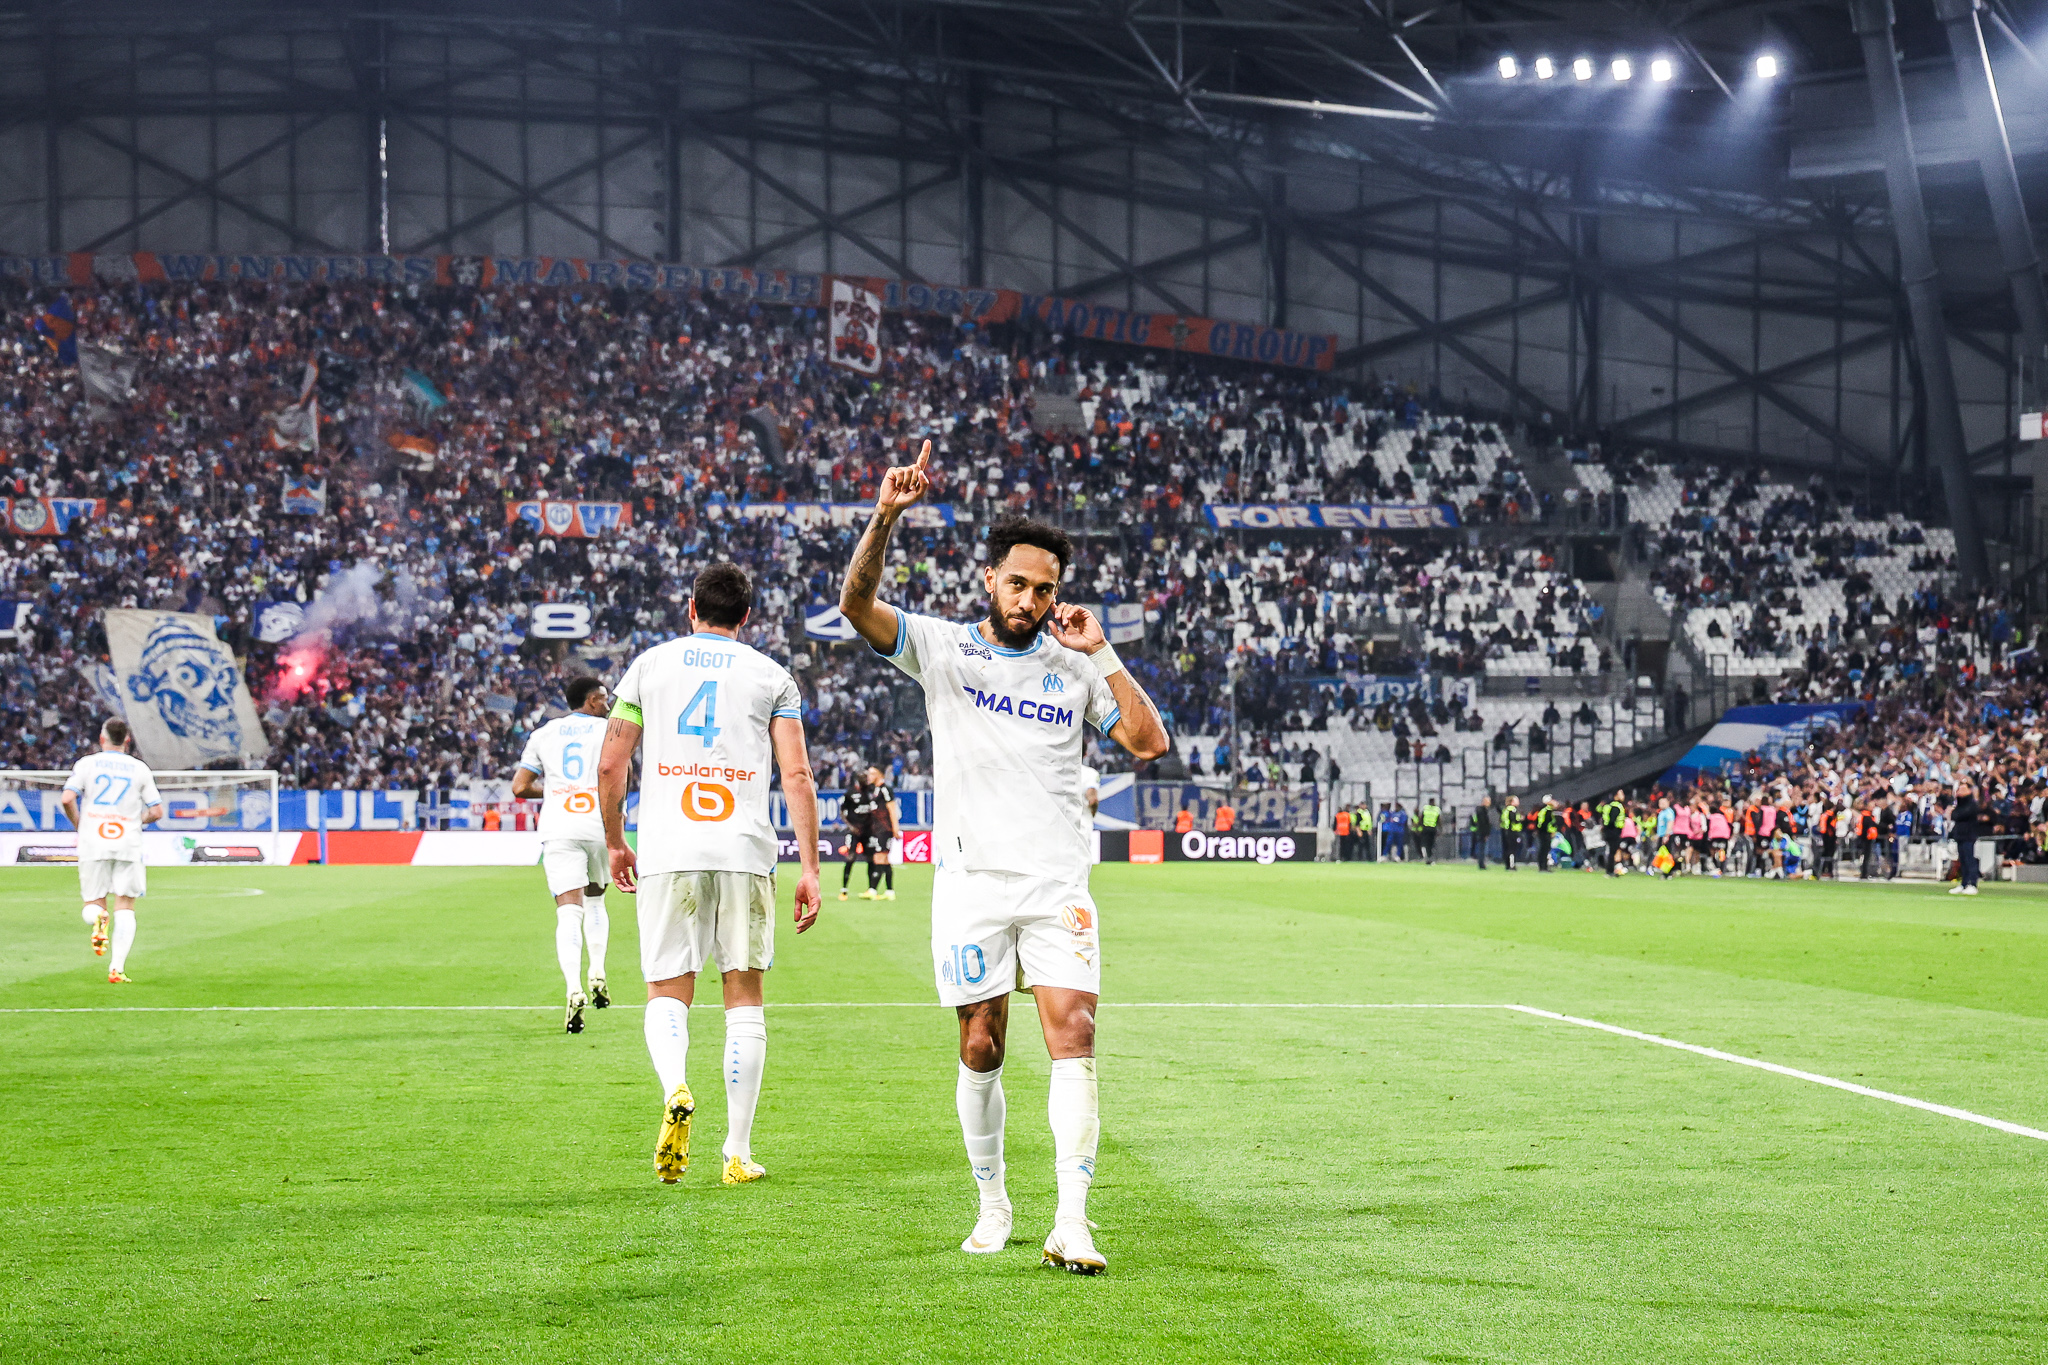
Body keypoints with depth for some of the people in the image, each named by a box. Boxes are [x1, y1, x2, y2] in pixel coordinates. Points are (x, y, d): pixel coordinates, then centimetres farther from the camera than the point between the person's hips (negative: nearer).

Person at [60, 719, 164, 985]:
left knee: (92, 904, 11)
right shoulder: (139, 768, 7)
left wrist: (78, 824, 11)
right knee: (125, 907, 4)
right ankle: (117, 968, -9)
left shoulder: (87, 763, 4)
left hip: (93, 843, 0)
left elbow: (67, 799, -7)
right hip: (128, 844, 0)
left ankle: (97, 918, -27)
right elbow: (156, 811, 4)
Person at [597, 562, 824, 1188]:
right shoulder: (772, 676, 9)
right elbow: (797, 776, 0)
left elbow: (610, 767, 8)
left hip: (667, 853, 0)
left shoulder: (648, 666, 10)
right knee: (744, 997, 8)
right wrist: (809, 868, 1)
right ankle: (739, 1153, 6)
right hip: (744, 851, 0)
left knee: (667, 993, 8)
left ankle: (675, 1089, -24)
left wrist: (615, 844, 21)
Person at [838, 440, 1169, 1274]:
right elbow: (857, 603, -9)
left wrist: (1102, 654, -1)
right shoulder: (941, 648, 5)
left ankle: (1070, 1224, -14)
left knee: (1073, 1036, -12)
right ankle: (992, 1205, 22)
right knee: (981, 1049, 4)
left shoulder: (1076, 667, 10)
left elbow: (1149, 741, 2)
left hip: (1057, 884, 1)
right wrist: (886, 517, -24)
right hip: (970, 883, 0)